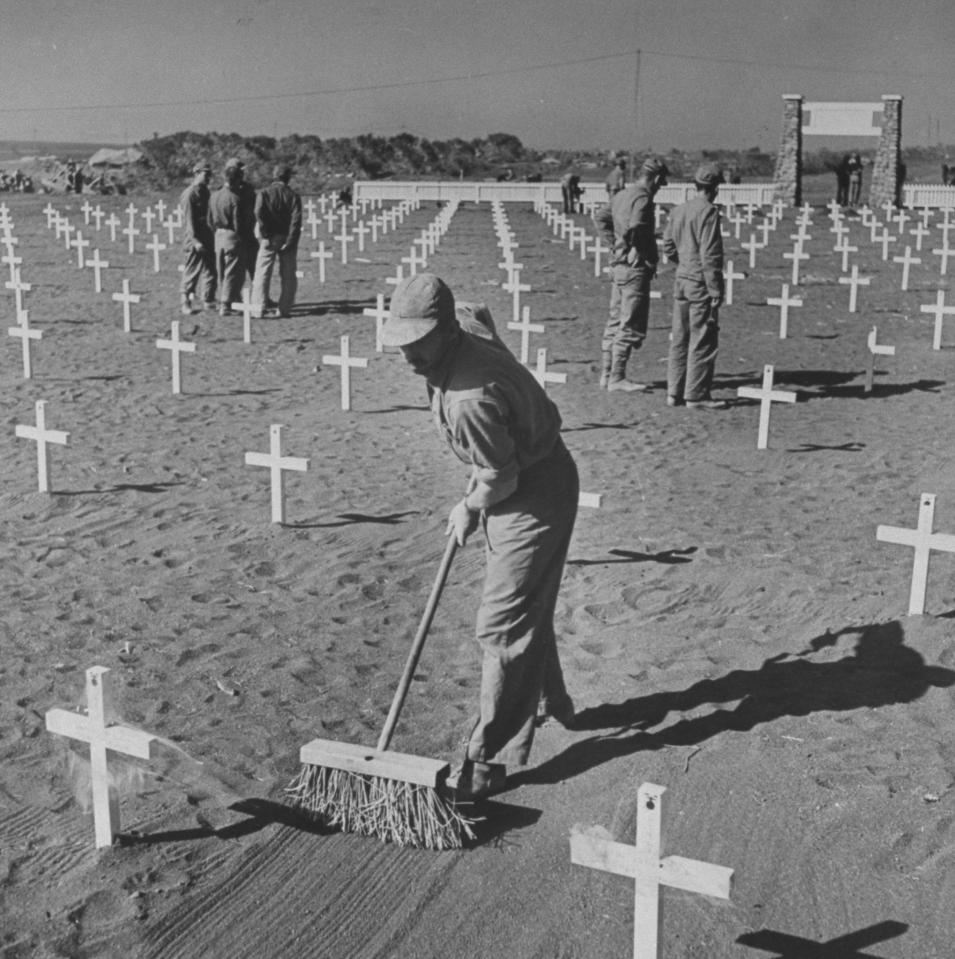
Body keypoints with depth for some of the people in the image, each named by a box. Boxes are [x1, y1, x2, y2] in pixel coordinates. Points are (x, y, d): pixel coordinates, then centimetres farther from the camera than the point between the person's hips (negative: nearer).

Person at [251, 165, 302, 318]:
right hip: (287, 238, 1)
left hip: (269, 238, -1)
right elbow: (296, 219, -8)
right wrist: (290, 241, -10)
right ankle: (284, 309, 8)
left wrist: (265, 236, -10)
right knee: (288, 276, 9)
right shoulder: (293, 196, 3)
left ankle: (259, 308, -3)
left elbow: (259, 213, -13)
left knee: (262, 274, 2)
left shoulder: (264, 193, 1)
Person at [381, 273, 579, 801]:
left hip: (535, 495, -10)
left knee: (503, 624, -8)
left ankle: (490, 759, 0)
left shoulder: (471, 399, -35)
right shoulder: (466, 324, -8)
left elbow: (499, 478, -25)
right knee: (527, 608, 24)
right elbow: (480, 313, 18)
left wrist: (470, 509, -3)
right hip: (515, 482, 10)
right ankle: (551, 703, 46)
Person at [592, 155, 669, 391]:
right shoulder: (642, 199, -16)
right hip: (635, 268, -9)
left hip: (617, 265, 9)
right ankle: (617, 378, -2)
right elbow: (634, 228, -31)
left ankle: (606, 374, 19)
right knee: (631, 325, -3)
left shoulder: (622, 195, 11)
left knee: (615, 321, 14)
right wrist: (637, 251, -14)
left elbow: (599, 216, 20)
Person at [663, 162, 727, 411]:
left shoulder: (678, 210, 9)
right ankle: (696, 395, 1)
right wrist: (716, 290, -14)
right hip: (701, 283, -8)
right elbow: (710, 255, -17)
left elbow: (668, 247, 13)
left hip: (680, 280, 8)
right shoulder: (708, 212, -14)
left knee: (680, 338, 12)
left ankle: (674, 392, 16)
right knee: (703, 341, -1)